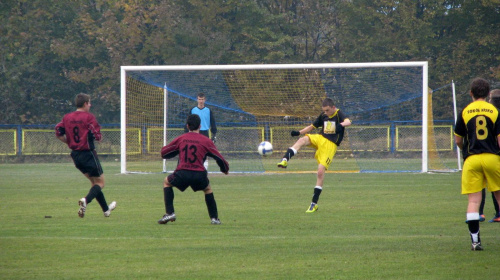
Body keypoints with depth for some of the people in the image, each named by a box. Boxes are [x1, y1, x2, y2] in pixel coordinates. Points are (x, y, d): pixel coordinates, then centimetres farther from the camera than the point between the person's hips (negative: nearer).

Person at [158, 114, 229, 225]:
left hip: (181, 174, 0)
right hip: (199, 176, 0)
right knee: (208, 189, 32)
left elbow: (163, 153, 19)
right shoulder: (206, 141, 7)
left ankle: (170, 213, 16)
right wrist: (225, 169, 30)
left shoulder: (180, 139, 11)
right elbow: (219, 158, 8)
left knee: (167, 182, 29)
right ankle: (214, 218, 25)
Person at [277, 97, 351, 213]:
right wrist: (299, 132, 7)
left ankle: (314, 203, -5)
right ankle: (285, 160, -40)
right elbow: (312, 126, 23)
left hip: (330, 145, -5)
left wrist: (341, 125, -52)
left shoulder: (339, 115, -7)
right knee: (303, 139, -26)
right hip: (320, 139, 5)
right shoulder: (323, 116, 12)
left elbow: (348, 122, -28)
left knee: (321, 171, -13)